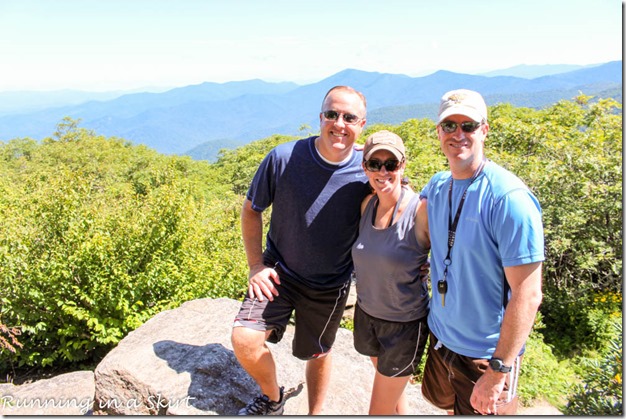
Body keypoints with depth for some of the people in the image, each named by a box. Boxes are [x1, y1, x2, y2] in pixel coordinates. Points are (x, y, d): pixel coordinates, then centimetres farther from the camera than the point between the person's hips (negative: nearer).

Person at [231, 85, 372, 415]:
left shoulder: (368, 172, -17)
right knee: (244, 340, -13)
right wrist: (256, 264, -7)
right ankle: (272, 398, 21)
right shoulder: (283, 158, -18)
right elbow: (251, 209, -4)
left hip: (330, 286, 0)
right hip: (279, 273, 0)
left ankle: (315, 413, 49)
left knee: (317, 353, 18)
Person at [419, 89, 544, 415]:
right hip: (440, 337, 6)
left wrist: (498, 371, -21)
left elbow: (527, 295, -23)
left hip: (485, 353, -6)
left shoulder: (509, 198, -24)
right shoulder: (436, 186, -3)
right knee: (449, 407, 27)